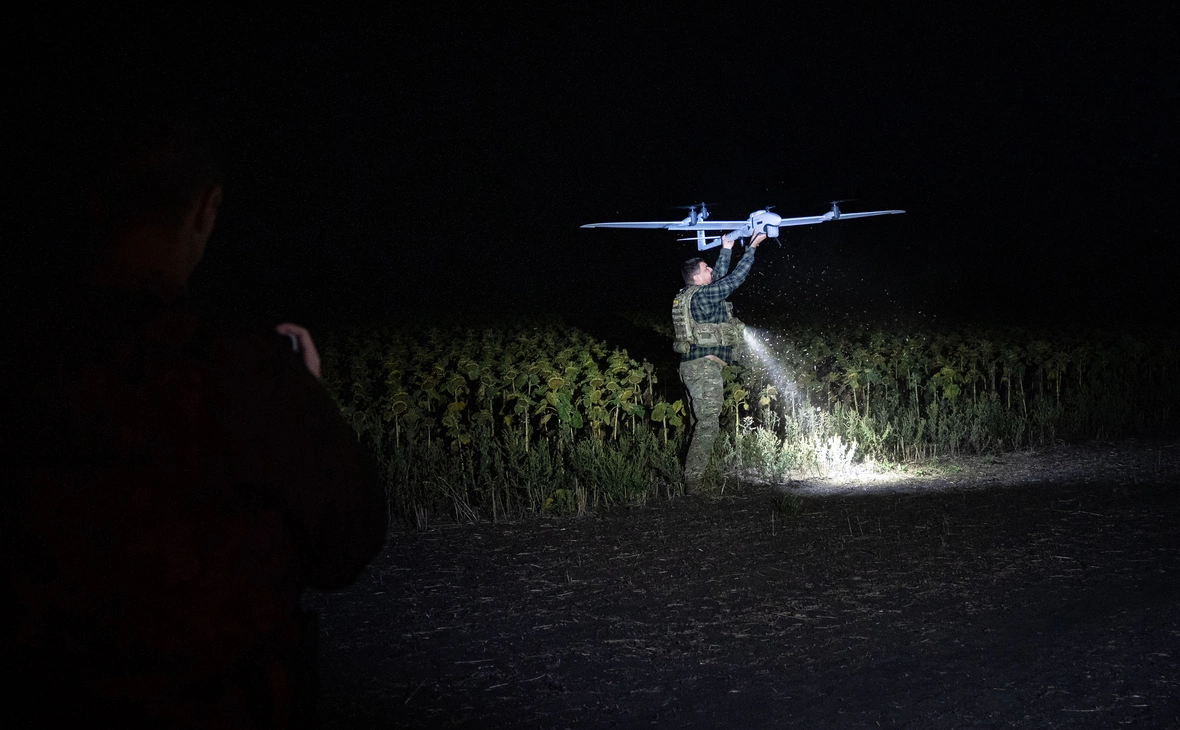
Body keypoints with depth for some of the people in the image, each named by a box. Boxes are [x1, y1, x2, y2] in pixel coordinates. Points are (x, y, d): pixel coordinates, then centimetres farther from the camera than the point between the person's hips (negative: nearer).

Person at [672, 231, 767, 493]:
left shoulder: (689, 296, 16)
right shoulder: (701, 295, -12)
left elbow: (720, 279, 31)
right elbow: (734, 280, -8)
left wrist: (726, 249, 34)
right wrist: (752, 248, 1)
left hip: (692, 365, 10)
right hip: (705, 366, -10)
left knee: (703, 423, 13)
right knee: (708, 424, -12)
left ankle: (693, 480, 13)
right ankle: (694, 482, -17)